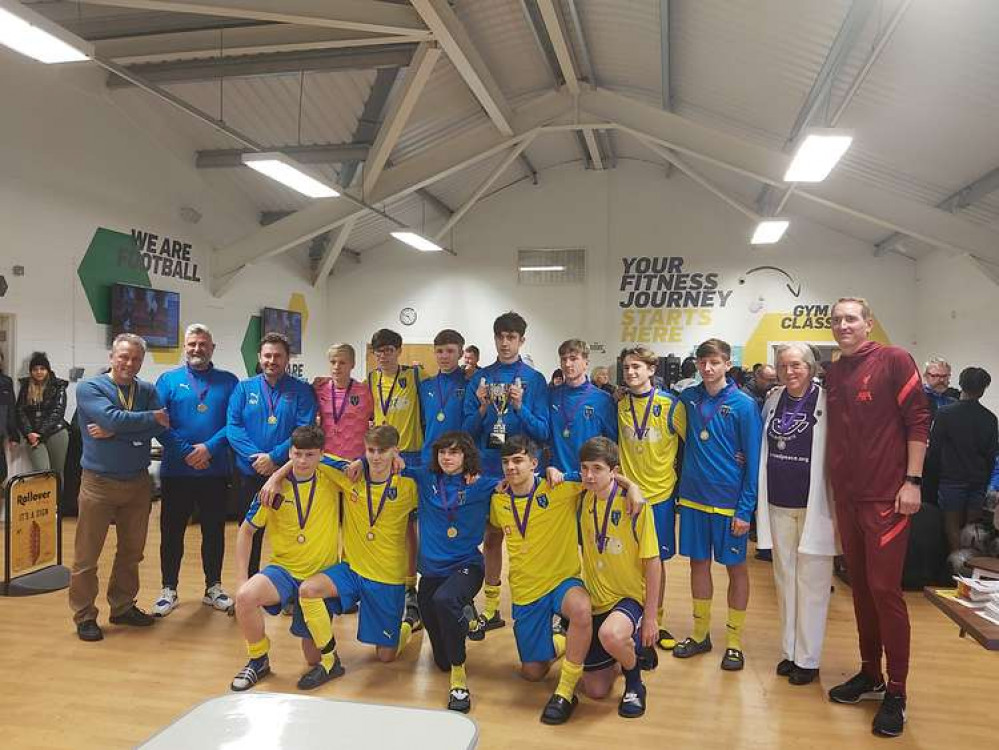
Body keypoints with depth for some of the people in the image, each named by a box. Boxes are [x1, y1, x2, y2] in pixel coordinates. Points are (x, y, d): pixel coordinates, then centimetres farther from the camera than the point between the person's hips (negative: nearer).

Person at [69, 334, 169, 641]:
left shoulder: (147, 390, 4)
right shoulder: (89, 388, -7)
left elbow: (161, 426, -13)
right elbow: (113, 418, -24)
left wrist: (114, 433, -19)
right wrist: (151, 418, -13)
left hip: (138, 481, 4)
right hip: (99, 481, -4)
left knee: (131, 551, 14)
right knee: (87, 555, 3)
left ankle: (123, 607, 29)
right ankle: (84, 616, 17)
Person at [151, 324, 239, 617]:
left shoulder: (228, 381, 4)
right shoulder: (168, 380, 4)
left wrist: (209, 448, -16)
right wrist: (186, 453, -14)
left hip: (216, 470, 1)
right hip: (176, 470, 0)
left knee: (214, 530, 11)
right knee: (172, 530, 8)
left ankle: (213, 587, 25)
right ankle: (169, 589, 23)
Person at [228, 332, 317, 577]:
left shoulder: (301, 391, -1)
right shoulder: (243, 388, 5)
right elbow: (233, 427, -4)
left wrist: (274, 456, -20)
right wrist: (256, 457, -17)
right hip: (250, 474, 2)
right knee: (250, 535, 13)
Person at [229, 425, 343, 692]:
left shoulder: (331, 479, -9)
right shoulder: (275, 488, -8)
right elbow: (246, 531, -1)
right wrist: (241, 578, -7)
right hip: (284, 569, 1)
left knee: (314, 657, -11)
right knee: (245, 596, -28)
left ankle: (329, 659, 26)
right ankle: (258, 660, -3)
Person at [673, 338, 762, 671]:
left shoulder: (743, 404, -10)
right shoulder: (689, 398, 2)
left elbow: (753, 459, -9)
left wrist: (745, 509, -13)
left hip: (729, 501, -4)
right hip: (693, 497, 4)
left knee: (735, 567, 8)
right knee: (699, 563, 13)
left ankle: (734, 641, 21)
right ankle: (700, 634, 27)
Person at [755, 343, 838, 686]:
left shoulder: (825, 401, -8)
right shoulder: (773, 400, 6)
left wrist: (837, 507, -11)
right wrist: (759, 499, 10)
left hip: (814, 506, -5)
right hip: (778, 505, 5)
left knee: (811, 583, 4)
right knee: (784, 580, 12)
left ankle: (808, 658, 16)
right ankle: (789, 651, 25)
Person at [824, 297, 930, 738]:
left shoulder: (893, 361, -5)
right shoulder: (832, 374, 11)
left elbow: (918, 419, -8)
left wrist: (912, 481, -12)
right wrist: (830, 485, 13)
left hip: (887, 496, -6)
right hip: (846, 498, 6)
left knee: (885, 590, -4)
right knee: (860, 587, 12)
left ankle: (896, 693, 9)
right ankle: (870, 675, 25)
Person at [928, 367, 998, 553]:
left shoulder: (944, 413, -13)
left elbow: (933, 447, -8)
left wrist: (942, 468, 9)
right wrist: (984, 477, 17)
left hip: (952, 479, -3)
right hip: (979, 480, 3)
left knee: (952, 525, 6)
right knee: (972, 526, 12)